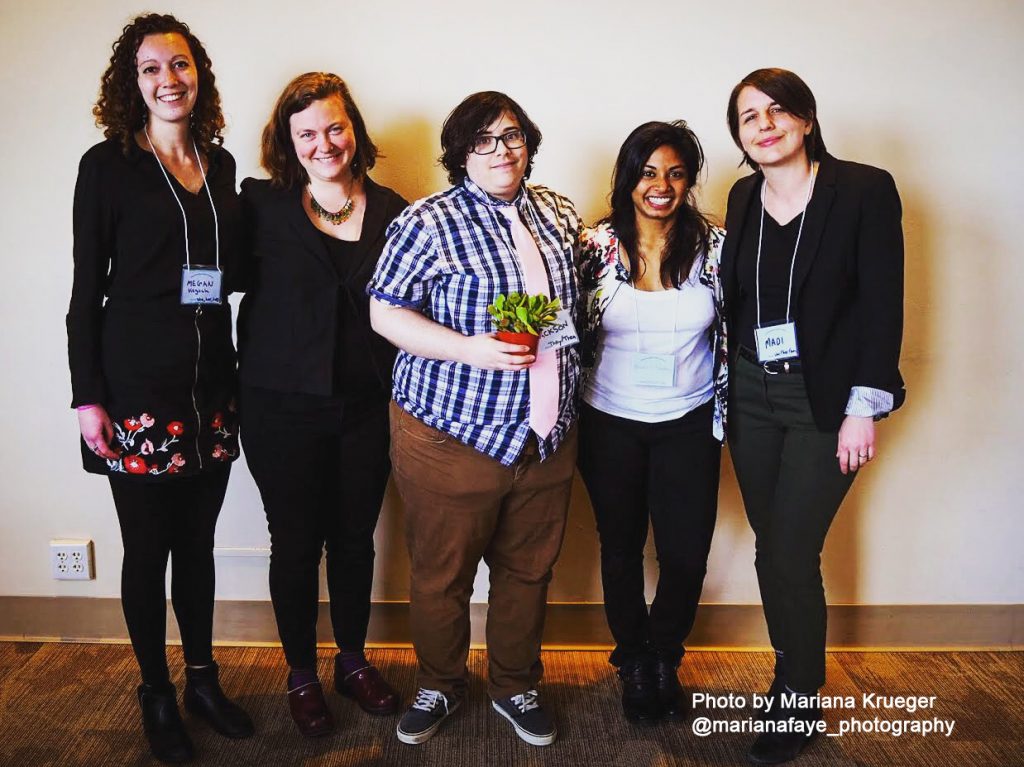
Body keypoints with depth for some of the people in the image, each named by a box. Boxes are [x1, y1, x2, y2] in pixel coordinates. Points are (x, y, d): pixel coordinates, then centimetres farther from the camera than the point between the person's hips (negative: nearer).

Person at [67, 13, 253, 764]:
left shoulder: (221, 164, 8)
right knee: (148, 547, 8)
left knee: (198, 541, 15)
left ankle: (203, 678, 32)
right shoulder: (108, 165, -5)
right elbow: (87, 289, -5)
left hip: (212, 389, 4)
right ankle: (157, 694, 26)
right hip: (138, 389, -4)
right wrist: (87, 397, -9)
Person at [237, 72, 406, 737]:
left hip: (366, 407, 2)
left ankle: (353, 661, 36)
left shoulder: (392, 212, 2)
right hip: (283, 408, -2)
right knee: (295, 541, 10)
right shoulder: (262, 205, -3)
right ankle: (302, 674, 31)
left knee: (355, 538, 15)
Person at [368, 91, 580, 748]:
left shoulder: (559, 214, 8)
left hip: (547, 435, 5)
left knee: (529, 570, 17)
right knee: (442, 575, 12)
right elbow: (385, 313, -13)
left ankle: (516, 686, 39)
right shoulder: (430, 221, -10)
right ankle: (440, 687, 37)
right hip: (453, 431, -4)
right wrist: (469, 350, -22)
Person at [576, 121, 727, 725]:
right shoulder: (597, 244, -7)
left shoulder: (714, 245, -5)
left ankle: (664, 658, 34)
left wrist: (729, 415, 2)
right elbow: (574, 332, 1)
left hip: (688, 424, 1)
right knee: (621, 549, 14)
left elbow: (731, 334, 2)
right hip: (611, 424, 0)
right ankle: (633, 663, 38)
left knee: (687, 555, 4)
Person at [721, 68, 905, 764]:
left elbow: (883, 305, -10)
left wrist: (863, 408, -13)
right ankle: (796, 676, 29)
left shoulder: (865, 190, -9)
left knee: (790, 554, -4)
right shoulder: (744, 198, 5)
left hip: (824, 400, -4)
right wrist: (723, 392, 6)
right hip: (751, 394, 5)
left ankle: (798, 703, 17)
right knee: (773, 549, 10)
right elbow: (735, 295, 10)